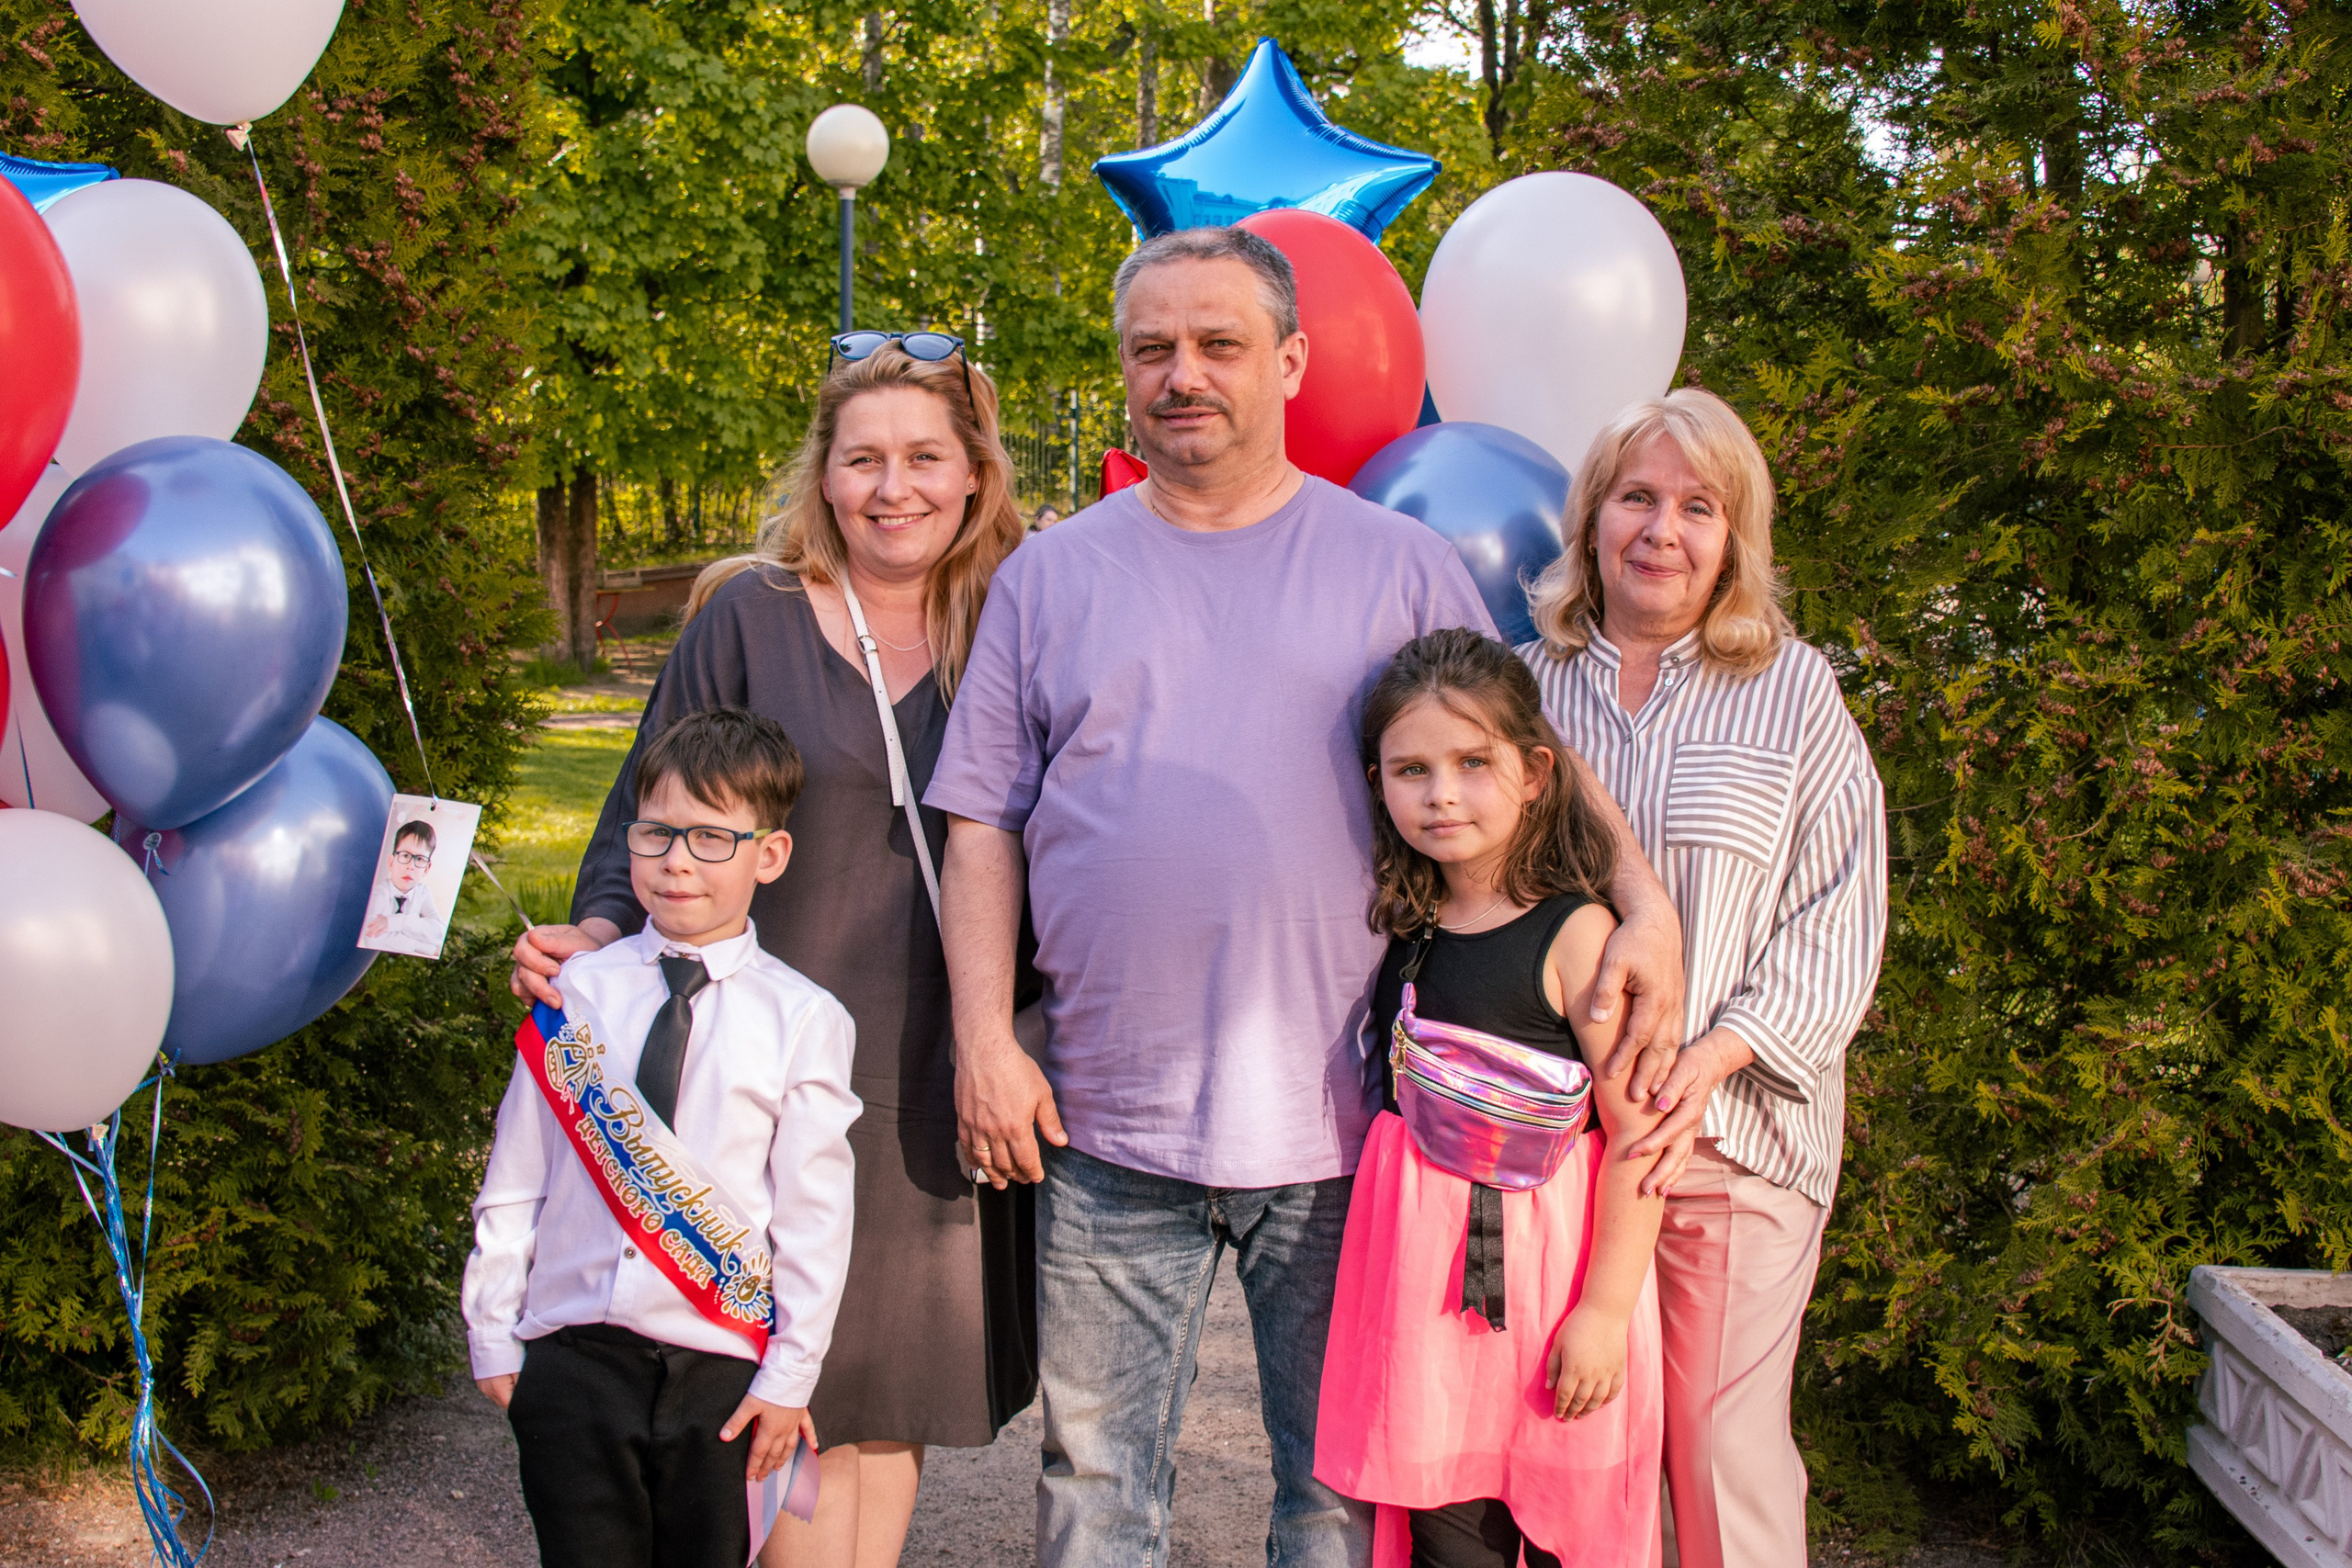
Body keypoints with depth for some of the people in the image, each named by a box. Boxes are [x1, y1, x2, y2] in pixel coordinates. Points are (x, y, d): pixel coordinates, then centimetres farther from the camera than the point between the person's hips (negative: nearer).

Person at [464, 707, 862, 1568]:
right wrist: (494, 1338, 7)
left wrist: (788, 1378, -4)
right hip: (572, 1359, 1)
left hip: (719, 1374, -1)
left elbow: (815, 1218, -3)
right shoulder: (574, 991, 3)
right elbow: (513, 1180, 7)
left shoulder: (804, 1020, -4)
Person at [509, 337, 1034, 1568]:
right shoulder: (752, 615, -2)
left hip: (937, 1082, 3)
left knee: (899, 1387, 12)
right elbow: (648, 817, 2)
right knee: (802, 1392, 1)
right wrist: (595, 936, -15)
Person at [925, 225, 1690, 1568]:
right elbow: (984, 823, 7)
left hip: (1338, 1125, -1)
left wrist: (1643, 901, -10)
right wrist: (985, 1037, -2)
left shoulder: (1402, 567, 5)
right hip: (1105, 1127, 1)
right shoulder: (1052, 576, 8)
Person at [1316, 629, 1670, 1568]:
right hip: (1425, 1273, 5)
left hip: (1545, 1268, -5)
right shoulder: (1404, 931, 7)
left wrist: (1606, 1309, -14)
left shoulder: (1575, 936, -11)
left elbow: (1638, 1133, -13)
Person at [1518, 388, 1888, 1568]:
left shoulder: (1794, 692, 4)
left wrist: (1712, 1060, -14)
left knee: (1725, 1445, 0)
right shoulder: (1530, 683, 9)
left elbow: (1834, 920, 0)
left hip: (1731, 1133, -2)